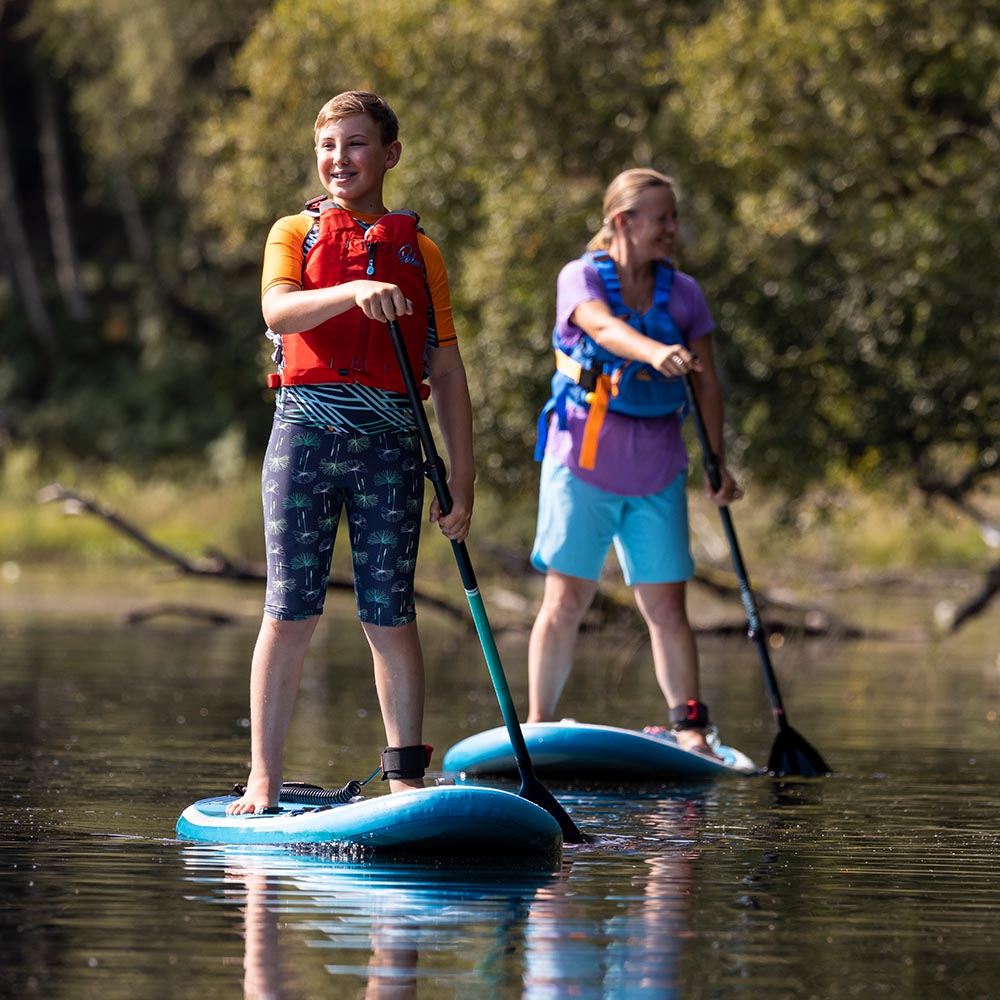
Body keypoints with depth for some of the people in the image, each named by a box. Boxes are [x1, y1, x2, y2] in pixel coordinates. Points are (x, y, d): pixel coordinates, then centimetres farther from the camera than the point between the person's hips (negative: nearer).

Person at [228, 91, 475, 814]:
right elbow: (278, 311, -12)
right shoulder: (295, 234, 10)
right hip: (306, 430, -1)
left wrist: (462, 481, 6)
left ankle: (406, 777, 7)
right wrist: (353, 291, -30)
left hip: (389, 442, 1)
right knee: (290, 614, -2)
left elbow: (447, 373, 12)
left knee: (390, 616, 1)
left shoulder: (420, 253, 13)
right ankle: (264, 781, 3)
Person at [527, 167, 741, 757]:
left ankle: (690, 728, 5)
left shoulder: (682, 293, 8)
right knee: (567, 599, -2)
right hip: (585, 460, -3)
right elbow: (604, 327, -26)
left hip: (656, 470, 3)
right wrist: (654, 353, -45)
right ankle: (538, 727, 5)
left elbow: (707, 380, 9)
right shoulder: (581, 279, -4)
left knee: (666, 603, 1)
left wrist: (718, 461, 0)